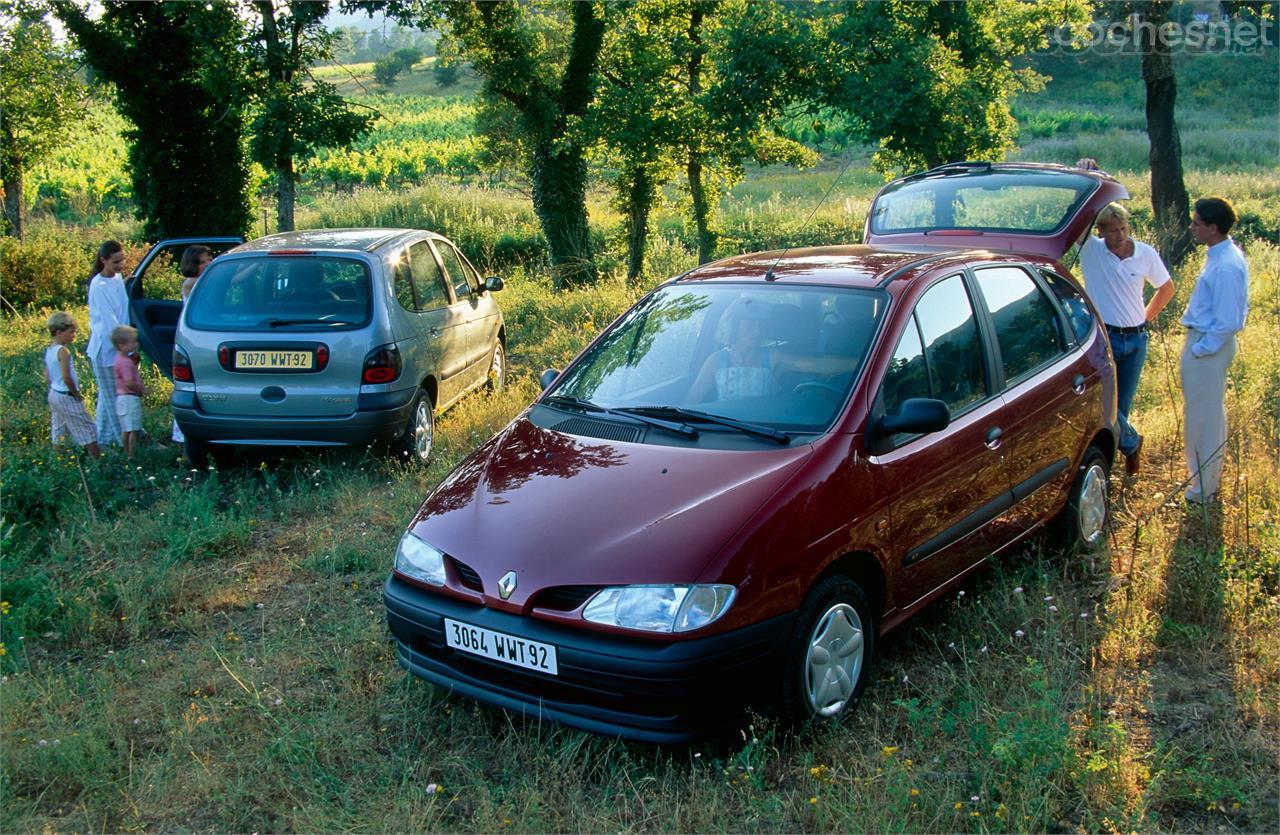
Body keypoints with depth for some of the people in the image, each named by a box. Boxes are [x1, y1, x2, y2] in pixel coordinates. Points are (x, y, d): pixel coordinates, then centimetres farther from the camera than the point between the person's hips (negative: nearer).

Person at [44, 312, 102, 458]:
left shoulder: (49, 351, 7)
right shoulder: (63, 351, -20)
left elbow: (47, 377, 13)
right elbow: (66, 377, -25)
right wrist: (77, 394, -14)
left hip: (54, 395, 9)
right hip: (67, 397, -9)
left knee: (58, 434, 15)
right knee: (88, 431, -3)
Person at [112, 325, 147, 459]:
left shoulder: (121, 358, 11)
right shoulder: (125, 362, -20)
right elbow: (129, 383, -25)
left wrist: (136, 358, 10)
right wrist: (142, 389, -12)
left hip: (122, 398, 10)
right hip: (130, 398, -10)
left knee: (125, 429, 15)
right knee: (133, 429, -7)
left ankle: (126, 454, 22)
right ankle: (131, 455, -5)